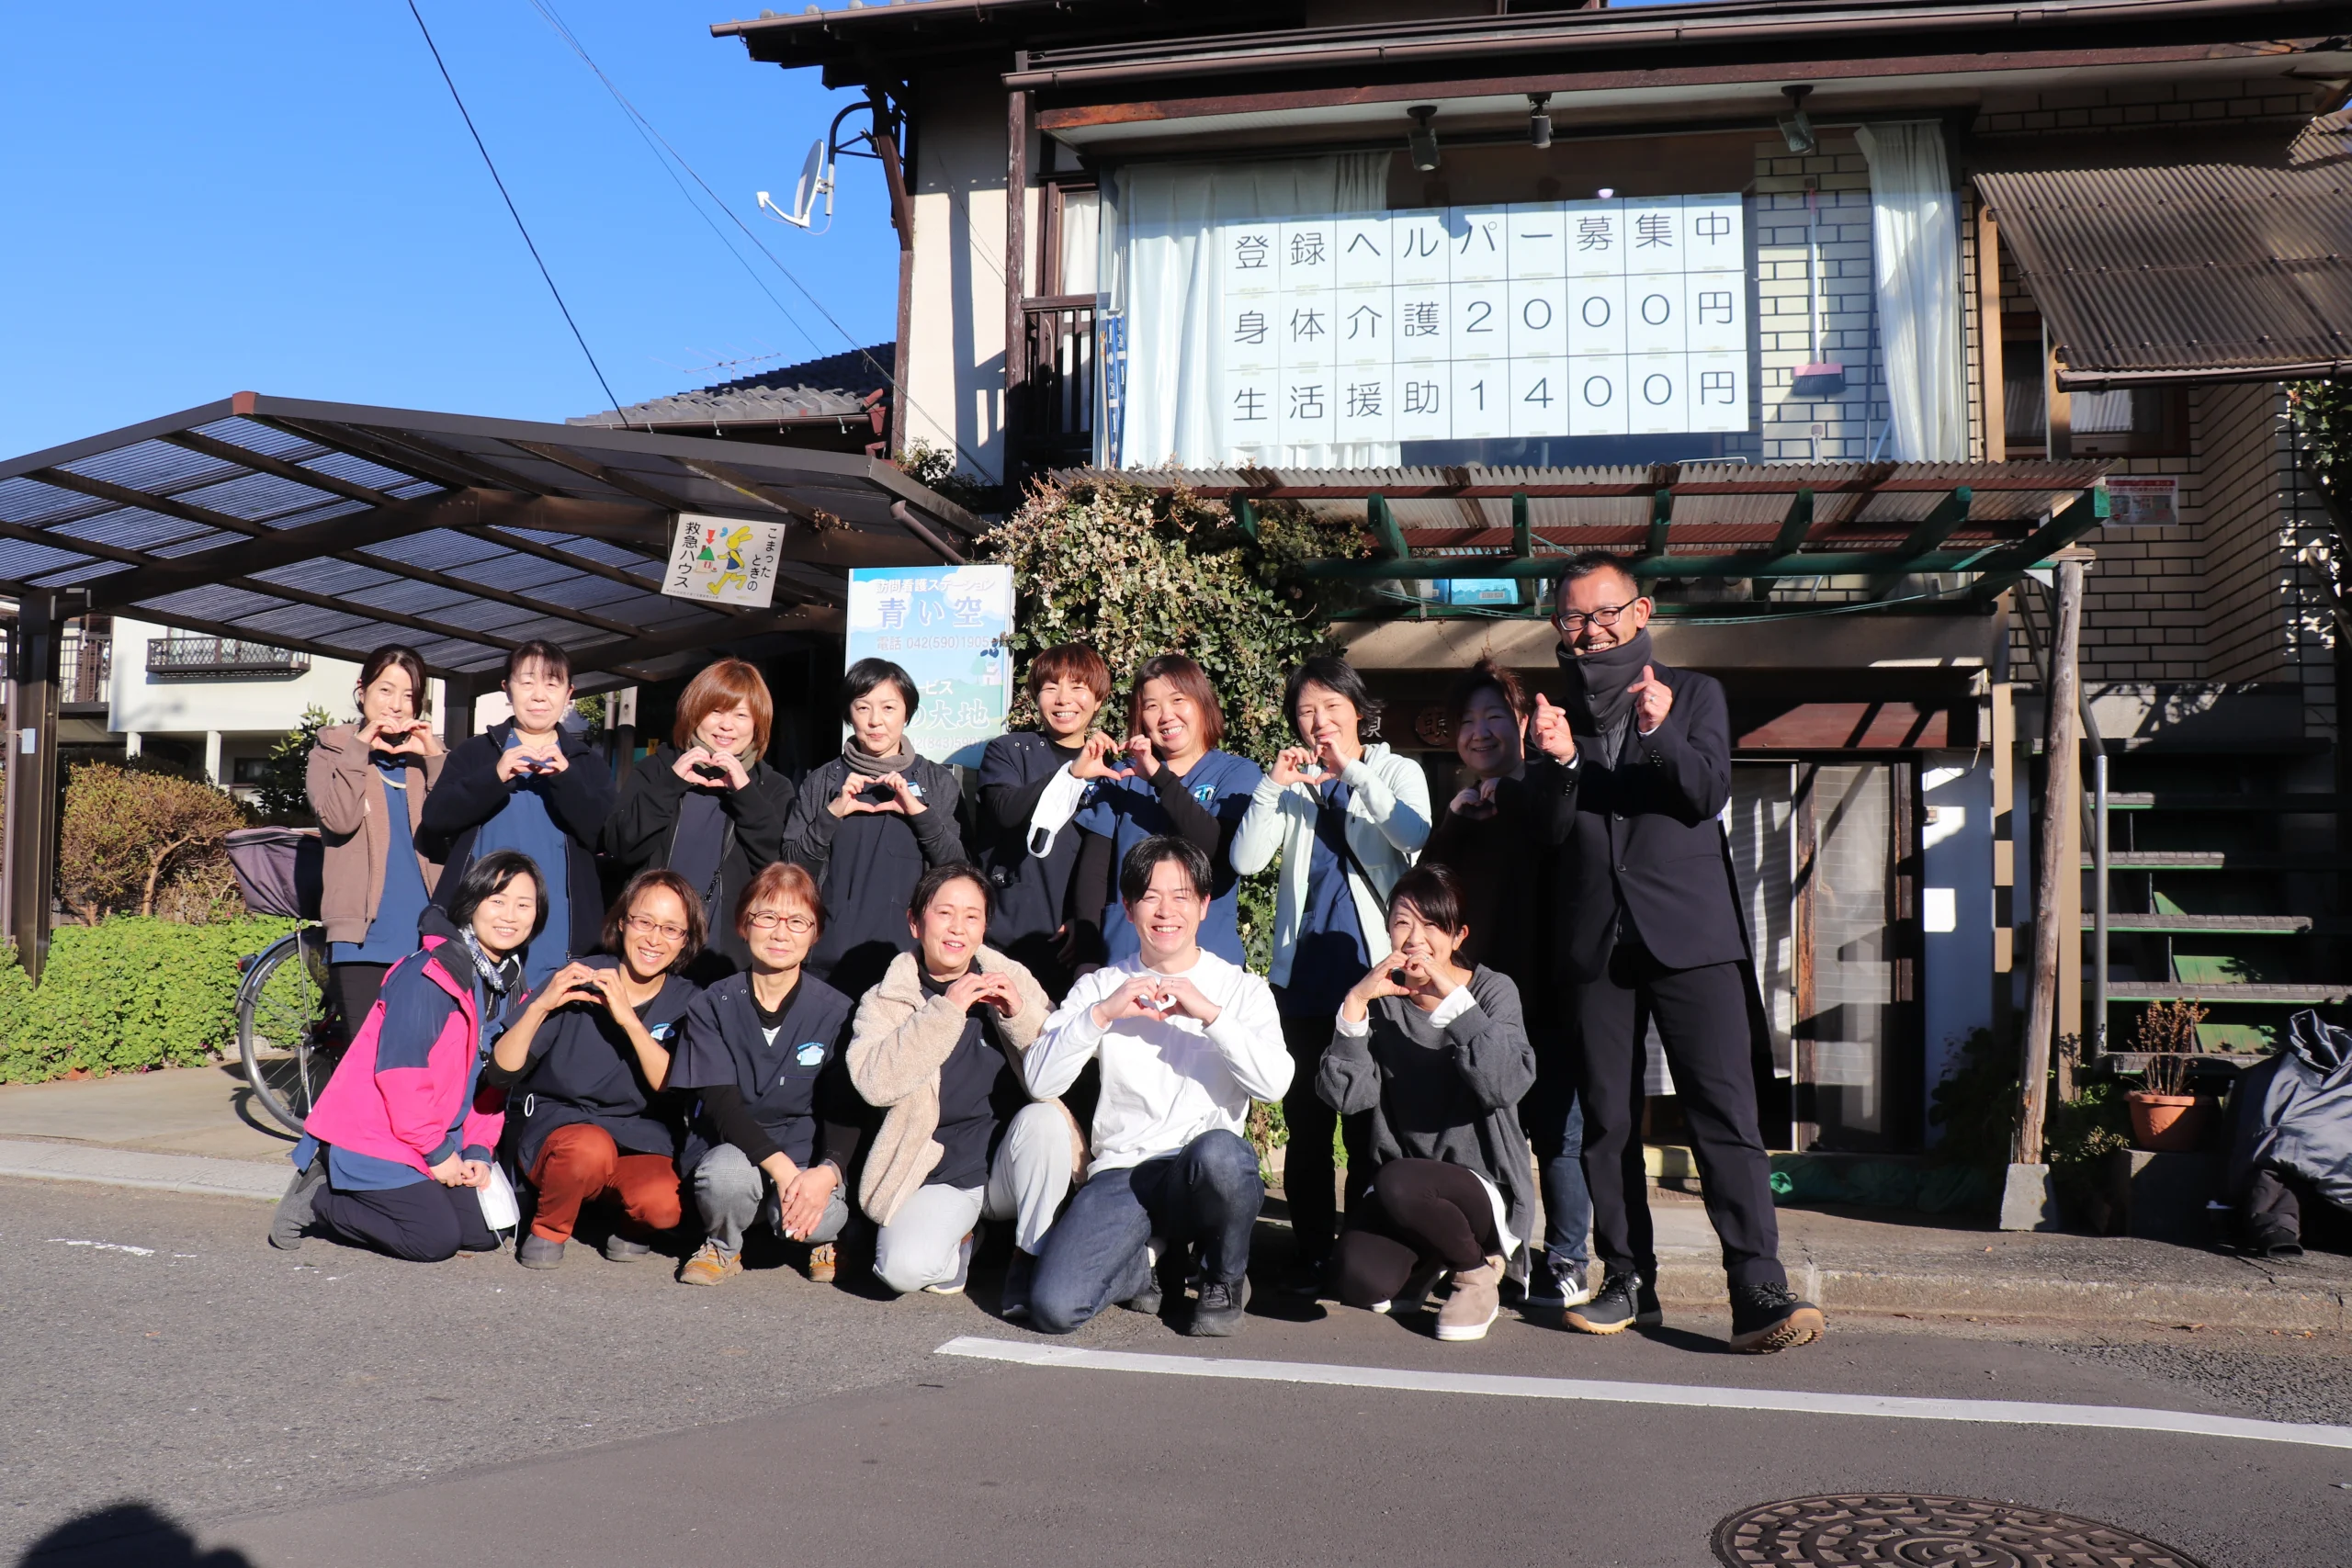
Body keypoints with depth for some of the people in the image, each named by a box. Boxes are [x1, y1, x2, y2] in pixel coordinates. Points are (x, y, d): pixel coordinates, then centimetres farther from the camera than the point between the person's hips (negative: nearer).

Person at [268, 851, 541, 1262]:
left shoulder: (511, 986, 6)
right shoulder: (429, 974, -20)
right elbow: (399, 1070, -23)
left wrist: (478, 1151, -2)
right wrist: (437, 1152, -16)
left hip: (440, 1142, 9)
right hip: (374, 1133, -8)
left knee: (484, 1232, 0)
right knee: (437, 1238, -18)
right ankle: (317, 1200, 3)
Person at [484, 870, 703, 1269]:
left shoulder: (685, 1003, 1)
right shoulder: (578, 980, -5)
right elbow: (501, 1074, -8)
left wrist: (629, 1019, -23)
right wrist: (541, 1006, -23)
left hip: (640, 1144, 1)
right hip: (558, 1127, -1)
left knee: (664, 1205, -31)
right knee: (590, 1147, -36)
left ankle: (630, 1225, 6)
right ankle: (548, 1228, -5)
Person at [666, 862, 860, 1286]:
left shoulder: (836, 1012, -2)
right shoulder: (712, 1007, -3)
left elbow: (844, 1110, -5)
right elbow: (721, 1104, -12)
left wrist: (828, 1171, -27)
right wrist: (781, 1168, -28)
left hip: (807, 1158, 0)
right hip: (731, 1148, 0)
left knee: (818, 1216, -32)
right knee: (725, 1173, -34)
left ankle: (821, 1238, 7)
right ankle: (722, 1246, 1)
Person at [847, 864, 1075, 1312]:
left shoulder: (1012, 980, 5)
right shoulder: (886, 1001, 1)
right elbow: (873, 1082, -19)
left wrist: (1021, 1014, -20)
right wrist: (945, 1011, -25)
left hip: (1010, 1168, 1)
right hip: (938, 1180, -1)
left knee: (1044, 1117, -29)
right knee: (903, 1268, -25)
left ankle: (1033, 1258, -11)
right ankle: (959, 1239, 11)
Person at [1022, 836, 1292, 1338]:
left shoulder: (1241, 988, 9)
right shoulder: (1101, 986, 12)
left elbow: (1275, 1081, -9)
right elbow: (1039, 1081, -2)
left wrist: (1210, 1013, -16)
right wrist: (1101, 1013, -13)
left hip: (1206, 1178, 0)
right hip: (1121, 1173, 1)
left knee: (1218, 1151, -38)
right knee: (1052, 1307, -23)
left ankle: (1225, 1280, -5)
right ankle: (1140, 1266, 13)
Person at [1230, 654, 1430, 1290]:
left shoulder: (1397, 772, 7)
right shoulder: (1292, 781, 12)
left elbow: (1415, 837, -14)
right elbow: (1245, 859, -1)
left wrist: (1353, 770, -17)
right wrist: (1273, 785, -12)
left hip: (1375, 965, -2)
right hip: (1303, 969, 2)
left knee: (1371, 1118, -1)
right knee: (1306, 1118, 3)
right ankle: (1312, 1253, 11)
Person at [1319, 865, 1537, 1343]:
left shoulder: (1493, 991, -5)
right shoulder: (1381, 999, 4)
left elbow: (1506, 1085, -24)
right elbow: (1347, 1097, -10)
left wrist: (1452, 996, -28)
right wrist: (1354, 1004, -20)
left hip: (1483, 1185, -3)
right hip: (1398, 1179, 3)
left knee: (1397, 1183, -33)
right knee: (1363, 1284, -24)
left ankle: (1478, 1268, -2)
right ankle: (1430, 1257, 14)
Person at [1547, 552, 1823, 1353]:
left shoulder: (1694, 693, 9)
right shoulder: (1556, 709, 13)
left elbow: (1709, 792, -5)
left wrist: (1661, 731, -22)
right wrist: (1556, 762, -15)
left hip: (1688, 933, -2)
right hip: (1596, 941, 3)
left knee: (1726, 1112, -10)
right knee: (1606, 1119, 5)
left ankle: (1759, 1292, -11)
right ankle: (1628, 1280, 14)